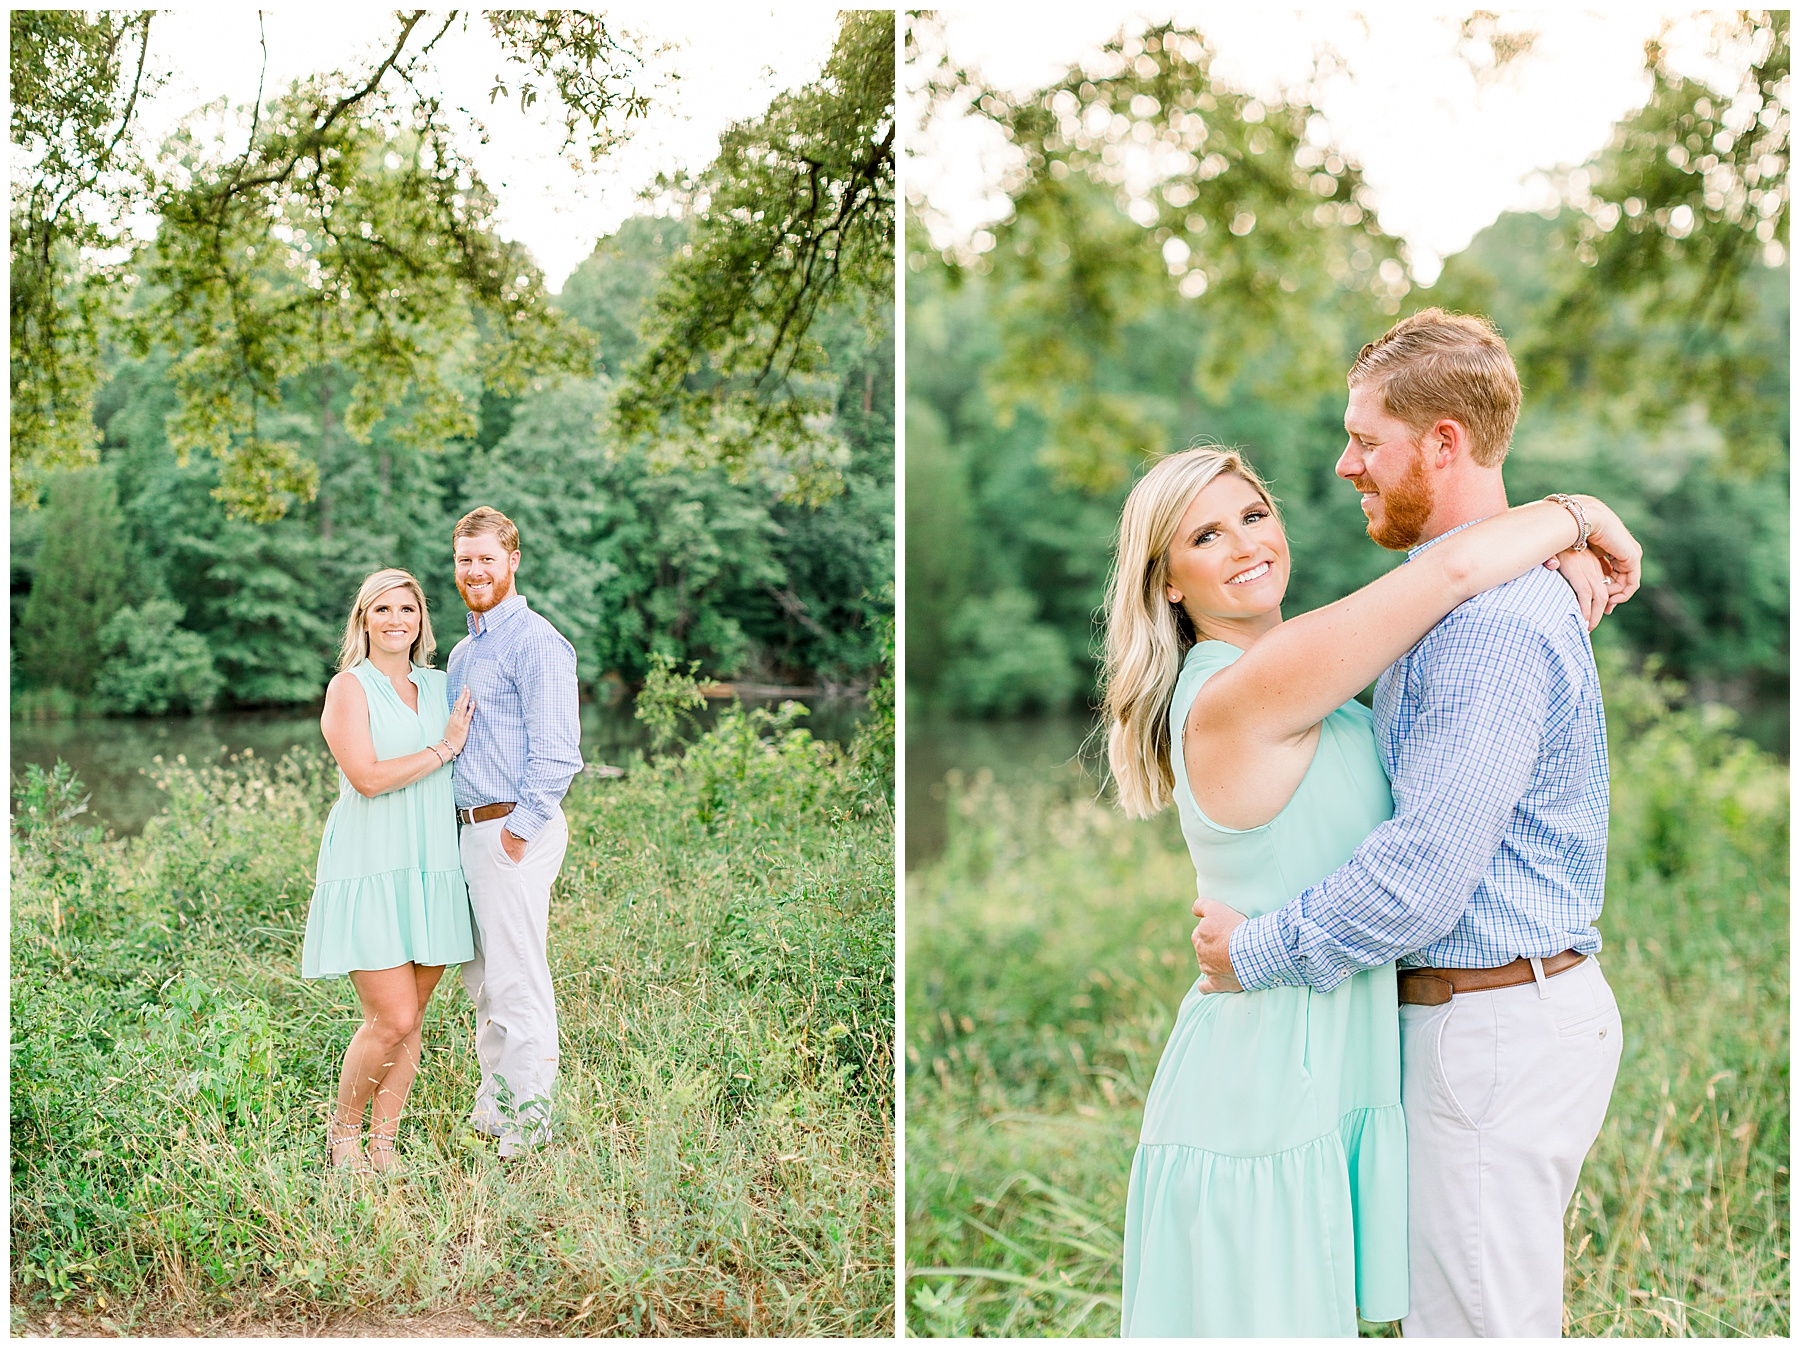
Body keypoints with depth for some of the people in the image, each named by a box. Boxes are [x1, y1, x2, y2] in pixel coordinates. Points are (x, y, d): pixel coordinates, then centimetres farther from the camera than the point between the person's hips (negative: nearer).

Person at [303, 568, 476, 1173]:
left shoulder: (439, 686, 14)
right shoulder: (349, 687, -4)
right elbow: (368, 777, -15)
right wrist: (444, 747, -9)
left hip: (433, 868, 6)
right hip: (371, 870, -6)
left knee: (410, 1021, 6)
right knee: (391, 1020, -10)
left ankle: (382, 1146, 17)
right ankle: (342, 1133, 12)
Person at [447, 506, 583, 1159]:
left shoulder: (535, 642, -11)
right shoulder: (462, 652, 19)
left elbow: (556, 752, -16)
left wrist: (518, 829, -16)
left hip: (514, 833, -9)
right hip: (471, 830, 9)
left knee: (517, 981, -5)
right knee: (481, 978, 15)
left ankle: (528, 1121, 3)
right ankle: (491, 1110, 26)